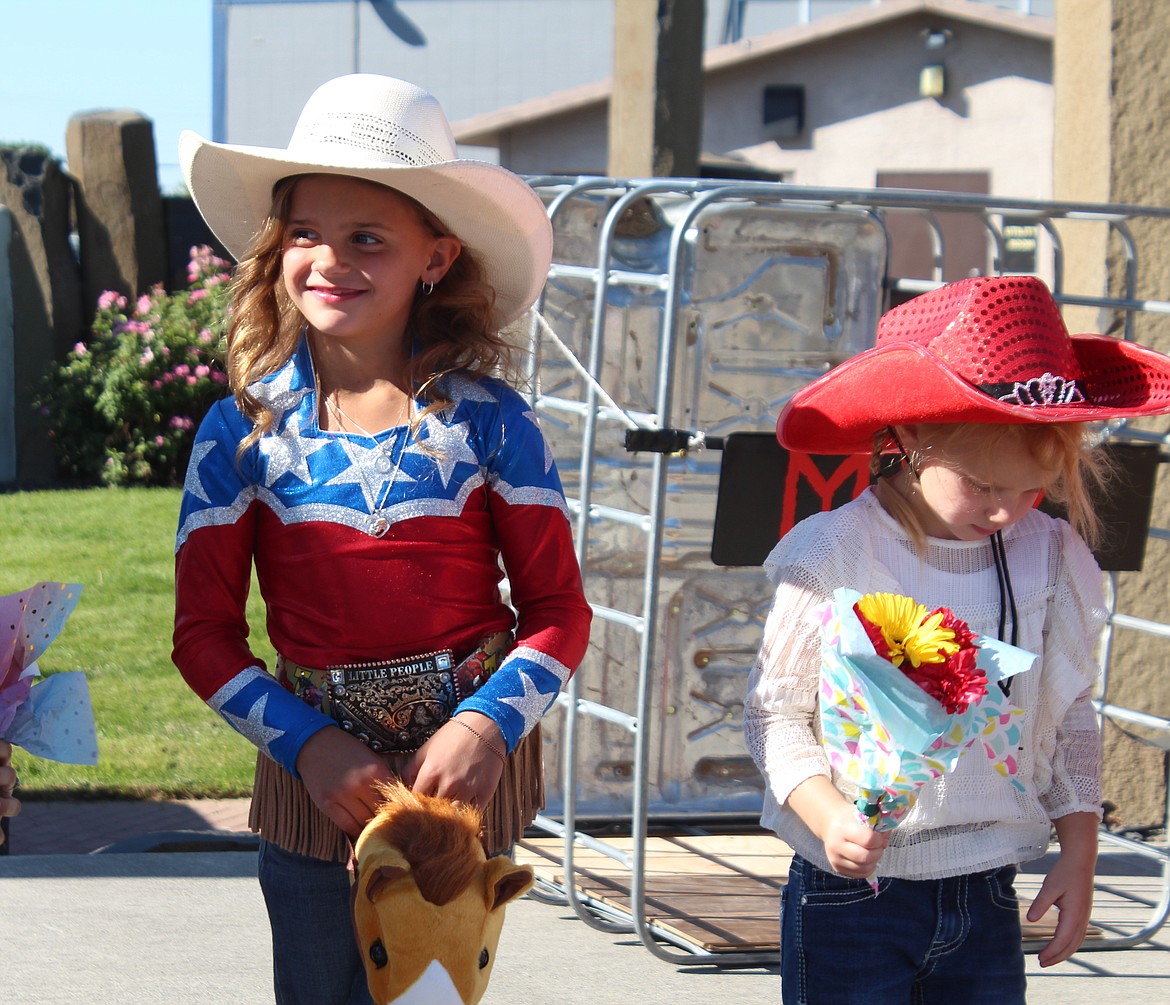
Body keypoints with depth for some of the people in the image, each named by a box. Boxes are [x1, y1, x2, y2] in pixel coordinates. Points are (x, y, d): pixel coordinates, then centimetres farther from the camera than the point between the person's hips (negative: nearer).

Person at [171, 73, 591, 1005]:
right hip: (317, 773, 0)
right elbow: (205, 633, -1)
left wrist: (489, 723, -18)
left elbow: (558, 609, -1)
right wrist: (305, 744, -14)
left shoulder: (487, 420, -6)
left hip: (470, 766, 0)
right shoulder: (246, 429, -4)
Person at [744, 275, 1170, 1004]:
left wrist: (1079, 859, 8)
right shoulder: (835, 558, -11)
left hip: (986, 903, 4)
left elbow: (1071, 721, 12)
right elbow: (774, 712, -5)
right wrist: (830, 817, -21)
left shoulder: (1051, 557, 2)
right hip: (851, 894, -4)